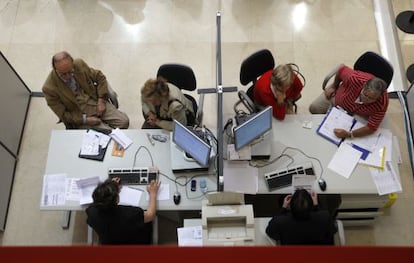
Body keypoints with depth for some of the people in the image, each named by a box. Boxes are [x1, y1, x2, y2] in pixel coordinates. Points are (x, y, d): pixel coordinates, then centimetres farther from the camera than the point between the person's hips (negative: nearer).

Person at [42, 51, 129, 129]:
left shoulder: (79, 64, -9)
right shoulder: (49, 88, -18)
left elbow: (100, 77, 5)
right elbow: (63, 114, -10)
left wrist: (101, 100, -5)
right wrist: (85, 119, -18)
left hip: (96, 102, 4)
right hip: (78, 116, -4)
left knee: (124, 121, -13)